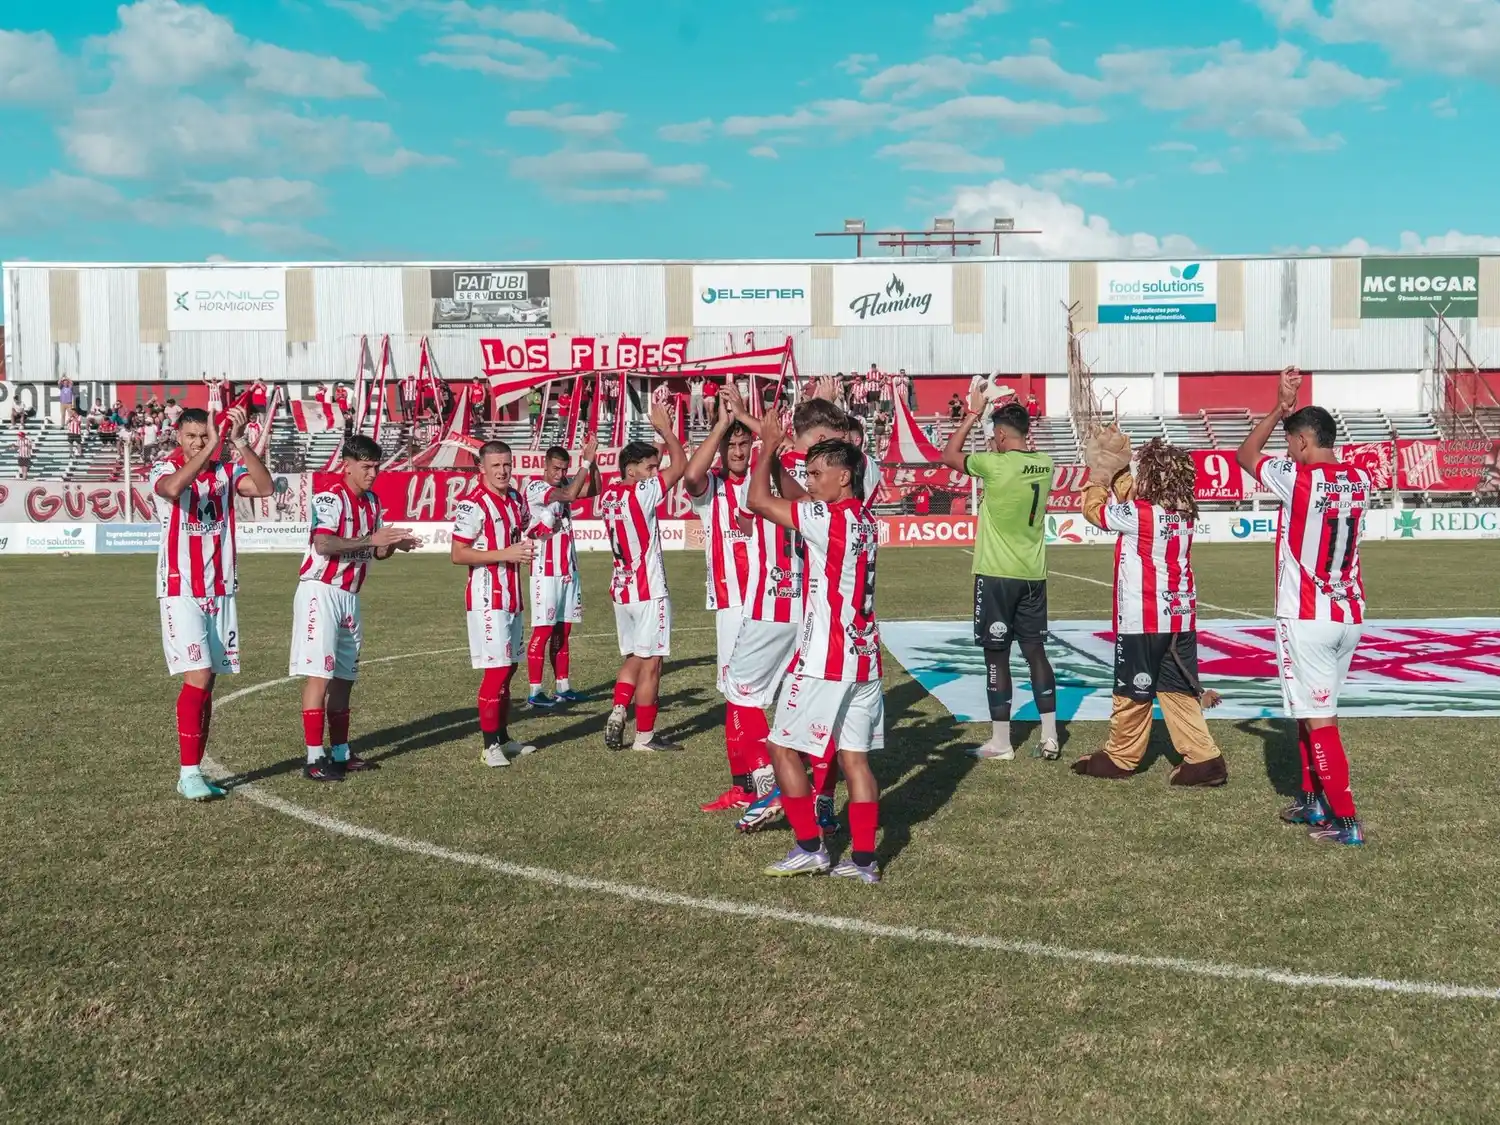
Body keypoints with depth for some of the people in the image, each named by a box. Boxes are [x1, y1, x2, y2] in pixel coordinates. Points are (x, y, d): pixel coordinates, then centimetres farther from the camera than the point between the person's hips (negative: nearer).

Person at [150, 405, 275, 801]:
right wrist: (211, 448, -31)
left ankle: (193, 771, 14)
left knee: (206, 684, 7)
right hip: (181, 592, -4)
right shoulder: (165, 469, -5)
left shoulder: (226, 471, 4)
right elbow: (173, 488, -29)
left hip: (220, 591, 4)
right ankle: (188, 773, -6)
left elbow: (265, 486, -14)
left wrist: (238, 443, -20)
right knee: (198, 677, -13)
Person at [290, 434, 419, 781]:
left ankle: (341, 754, 19)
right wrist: (371, 539, -29)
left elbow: (377, 551, 19)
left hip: (350, 596, 8)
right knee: (319, 675, -10)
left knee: (344, 677, 11)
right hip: (321, 592, -8)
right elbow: (323, 545, -26)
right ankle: (314, 759, -8)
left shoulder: (372, 502, 13)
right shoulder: (330, 498, -13)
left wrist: (394, 544, -3)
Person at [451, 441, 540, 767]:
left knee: (509, 667, 14)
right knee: (496, 669, -9)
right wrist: (505, 554, -21)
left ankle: (503, 738, 24)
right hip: (487, 597, -9)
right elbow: (457, 555, -17)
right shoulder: (473, 504, -15)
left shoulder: (516, 499, 12)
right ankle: (489, 746, -1)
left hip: (511, 595, 9)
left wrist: (525, 547, 4)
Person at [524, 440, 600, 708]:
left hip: (569, 569, 7)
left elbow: (594, 489, 3)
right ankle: (534, 692, -1)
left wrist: (593, 461, -9)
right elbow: (570, 495, -24)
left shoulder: (564, 484, 10)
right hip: (546, 572, -7)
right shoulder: (535, 487, -11)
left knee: (563, 630, 10)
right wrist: (586, 461, -22)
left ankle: (562, 686, 16)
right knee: (543, 631, -5)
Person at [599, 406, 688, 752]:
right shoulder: (641, 493, -17)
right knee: (650, 664, 1)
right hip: (648, 592, -8)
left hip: (621, 590, 8)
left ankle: (617, 714, 4)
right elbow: (681, 464, -13)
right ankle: (645, 736, 7)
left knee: (633, 658, 19)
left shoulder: (608, 494, 6)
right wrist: (665, 429, -2)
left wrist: (654, 453, 20)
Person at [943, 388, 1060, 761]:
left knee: (997, 655, 2)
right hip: (1033, 575, 6)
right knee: (1035, 651, 11)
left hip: (997, 575, -6)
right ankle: (1050, 738, 13)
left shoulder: (995, 464, -15)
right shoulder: (1044, 464, 2)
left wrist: (973, 413, 5)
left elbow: (948, 455, 0)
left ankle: (1000, 743, 7)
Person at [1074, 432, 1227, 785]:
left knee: (1132, 692, 7)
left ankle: (1120, 757, 21)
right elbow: (1134, 496, 21)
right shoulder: (1184, 512, 4)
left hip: (1142, 619, -6)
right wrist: (1117, 470, 21)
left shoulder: (1138, 515, -16)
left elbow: (1094, 509, 1)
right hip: (1180, 616, 7)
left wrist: (1098, 478, 14)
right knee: (1179, 691, 10)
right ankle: (1203, 759, 5)